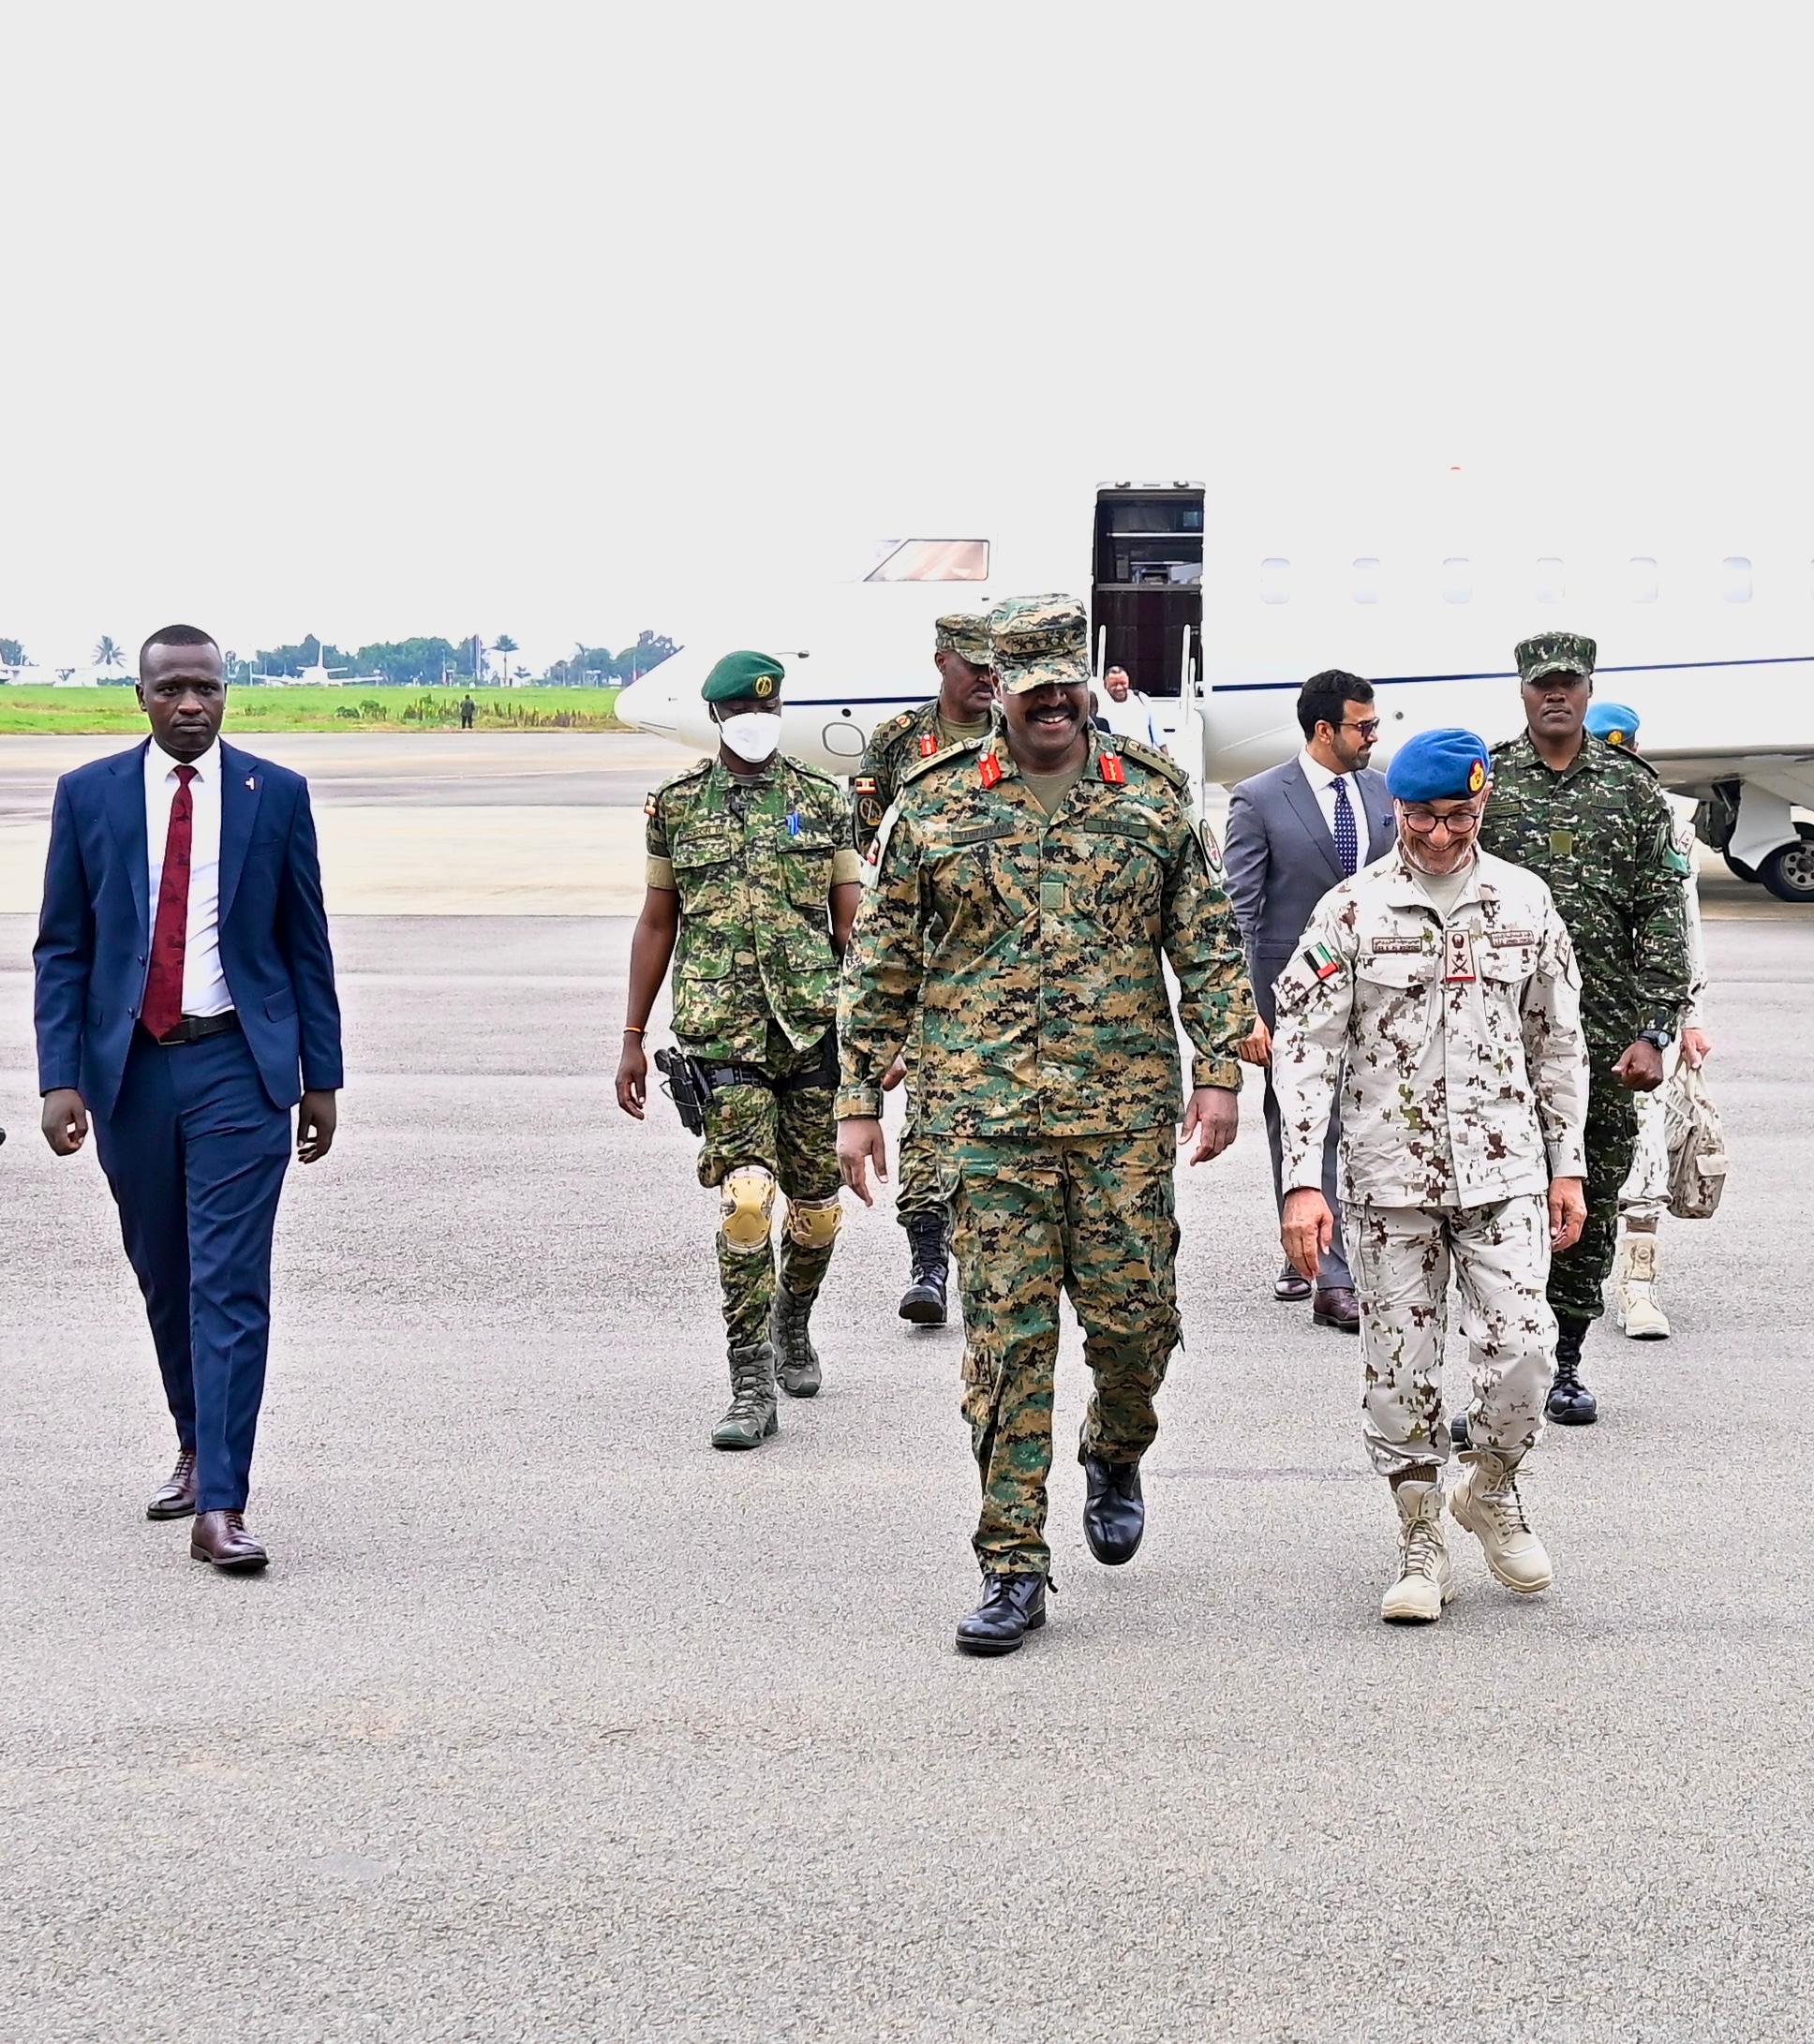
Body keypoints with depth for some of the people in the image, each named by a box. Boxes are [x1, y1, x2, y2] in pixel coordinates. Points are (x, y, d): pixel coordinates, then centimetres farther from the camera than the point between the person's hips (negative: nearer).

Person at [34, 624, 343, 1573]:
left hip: (238, 1065, -2)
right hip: (128, 1066, 2)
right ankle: (196, 1447, 35)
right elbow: (61, 949, 4)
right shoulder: (88, 795, 3)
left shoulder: (276, 793, 2)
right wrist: (60, 1078, -5)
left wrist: (321, 1077, 4)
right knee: (164, 1277, 14)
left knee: (230, 1281, -9)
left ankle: (220, 1506, -12)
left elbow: (306, 944, 6)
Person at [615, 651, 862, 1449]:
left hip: (815, 1024, 2)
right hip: (721, 1030, -2)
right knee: (745, 1196, -15)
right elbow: (656, 924, 12)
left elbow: (852, 924, 8)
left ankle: (792, 1327, 38)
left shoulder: (822, 801, 7)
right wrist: (633, 1038, 10)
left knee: (817, 1204, 9)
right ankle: (751, 1388, -10)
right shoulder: (677, 805, 7)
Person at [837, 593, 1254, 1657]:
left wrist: (1221, 1070, -1)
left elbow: (1211, 942, 8)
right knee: (1008, 1336, -3)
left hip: (1127, 1112, 1)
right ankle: (1014, 1569, 3)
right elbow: (882, 962, 8)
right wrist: (861, 1100, 5)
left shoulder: (1154, 793, 7)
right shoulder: (937, 803, 4)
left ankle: (1117, 1454, 37)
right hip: (987, 1116, -1)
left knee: (1135, 1317, 3)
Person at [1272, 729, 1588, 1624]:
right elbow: (1304, 1042, -4)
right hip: (1388, 1178, -1)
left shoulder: (1524, 901, 5)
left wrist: (1568, 1165, 11)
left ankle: (1491, 1487, 21)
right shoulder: (1353, 909, -3)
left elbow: (1558, 1039, 13)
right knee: (1400, 1369, 3)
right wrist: (1302, 1182, -11)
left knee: (1520, 1351, -8)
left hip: (1503, 1171, 1)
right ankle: (1421, 1542, 18)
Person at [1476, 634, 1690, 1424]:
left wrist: (1655, 1032, -6)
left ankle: (1564, 1364, 16)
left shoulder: (1633, 791, 6)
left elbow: (1662, 917, 2)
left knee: (1592, 1202, 6)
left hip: (1606, 1033, 2)